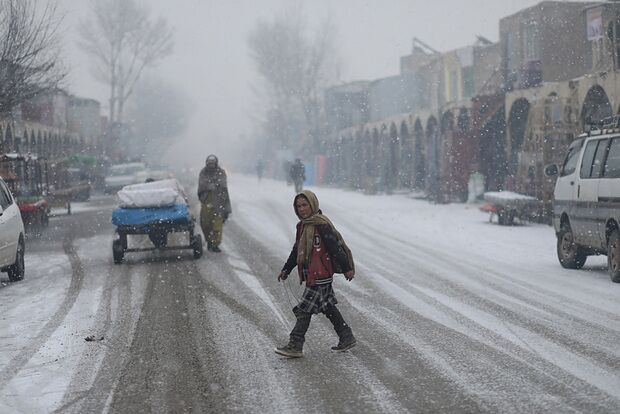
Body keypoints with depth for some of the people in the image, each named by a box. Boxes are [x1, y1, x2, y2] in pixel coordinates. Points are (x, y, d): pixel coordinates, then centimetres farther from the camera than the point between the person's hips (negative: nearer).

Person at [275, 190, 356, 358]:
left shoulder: (322, 225, -16)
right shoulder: (302, 225, 12)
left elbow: (336, 247, -15)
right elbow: (296, 250, 22)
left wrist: (347, 268, -14)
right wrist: (286, 270, 24)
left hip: (321, 274, -9)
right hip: (311, 274, 9)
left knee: (305, 308, -8)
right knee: (327, 306, 15)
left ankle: (295, 346, -4)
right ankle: (347, 338, 26)